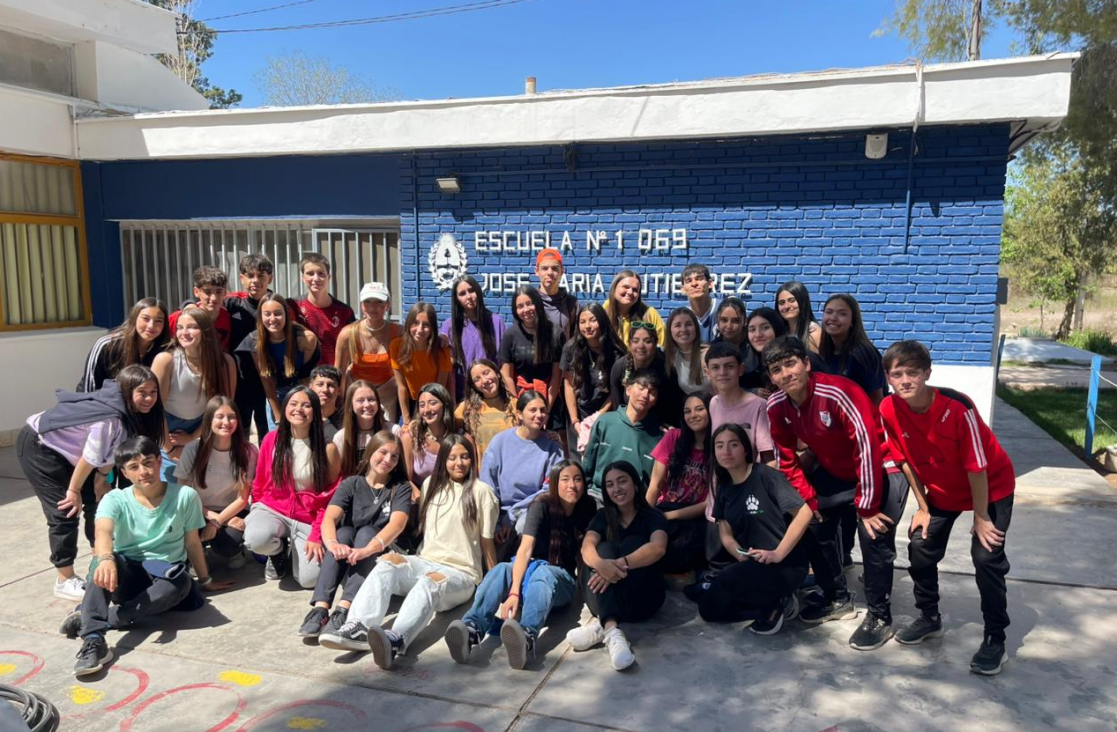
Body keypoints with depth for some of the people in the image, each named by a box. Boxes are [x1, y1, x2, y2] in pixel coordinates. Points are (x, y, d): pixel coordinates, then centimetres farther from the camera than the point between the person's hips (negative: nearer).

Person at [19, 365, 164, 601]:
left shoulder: (132, 413, -9)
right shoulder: (111, 419, -35)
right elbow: (90, 458, -23)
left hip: (63, 447, 9)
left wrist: (102, 479, 4)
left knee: (97, 500, 8)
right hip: (38, 446, -9)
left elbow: (110, 452, 2)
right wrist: (74, 490, -12)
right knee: (66, 511, -8)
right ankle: (64, 581, 4)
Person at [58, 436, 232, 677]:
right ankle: (93, 639, -45)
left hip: (164, 573, 0)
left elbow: (193, 542, 5)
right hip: (126, 577, 0)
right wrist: (105, 559, -50)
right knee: (104, 562, -34)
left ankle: (106, 618, -29)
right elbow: (103, 532, -27)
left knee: (181, 581, -36)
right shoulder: (115, 500, -5)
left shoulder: (185, 496, -5)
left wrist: (205, 581, 14)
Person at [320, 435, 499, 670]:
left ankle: (395, 640, -65)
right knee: (389, 560, -26)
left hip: (461, 574, -4)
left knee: (431, 581, -38)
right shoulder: (431, 484, 15)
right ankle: (358, 628, -48)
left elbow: (486, 540, 2)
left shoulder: (481, 491, 1)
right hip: (425, 563, 5)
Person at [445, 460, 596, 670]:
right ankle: (472, 630, -59)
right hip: (528, 570, 0)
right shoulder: (542, 505, -12)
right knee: (500, 569, -34)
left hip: (561, 580, 0)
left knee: (544, 572, -37)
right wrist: (514, 592, -37)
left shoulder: (588, 508, -3)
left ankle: (527, 636, -66)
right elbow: (525, 549, -24)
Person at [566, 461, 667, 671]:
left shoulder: (653, 517, 0)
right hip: (605, 596, 2)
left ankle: (599, 623, -36)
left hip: (642, 598, -2)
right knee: (605, 548, -23)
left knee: (632, 543, -23)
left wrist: (620, 564, -39)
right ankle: (611, 628, -45)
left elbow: (658, 548, -22)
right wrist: (600, 563, -38)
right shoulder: (603, 516, 8)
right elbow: (587, 547, -13)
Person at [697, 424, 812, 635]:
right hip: (753, 565, 7)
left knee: (726, 579, -31)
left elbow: (804, 513, -18)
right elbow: (726, 535, 6)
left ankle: (776, 604, -5)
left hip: (786, 565, -7)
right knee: (708, 608, -2)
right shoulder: (724, 489, 7)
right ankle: (771, 603, 9)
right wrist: (743, 557, -14)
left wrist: (778, 554, -21)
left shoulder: (765, 475, -14)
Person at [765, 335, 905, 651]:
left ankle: (879, 618, 7)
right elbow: (787, 457, -1)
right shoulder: (776, 405, -13)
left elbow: (868, 447, -31)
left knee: (874, 537, -12)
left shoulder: (838, 393, -34)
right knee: (815, 524, 8)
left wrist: (867, 506, -26)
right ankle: (837, 599, 28)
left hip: (880, 468, -7)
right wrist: (808, 497, -5)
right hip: (833, 470, 7)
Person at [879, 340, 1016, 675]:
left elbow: (977, 466, -25)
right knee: (920, 549, 3)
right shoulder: (889, 410, -20)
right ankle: (930, 619, 26)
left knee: (986, 557, -11)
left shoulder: (957, 407, -35)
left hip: (993, 487, -5)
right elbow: (907, 461, -7)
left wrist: (980, 517, -17)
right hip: (942, 490, 5)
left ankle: (995, 641, 6)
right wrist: (923, 507, -1)